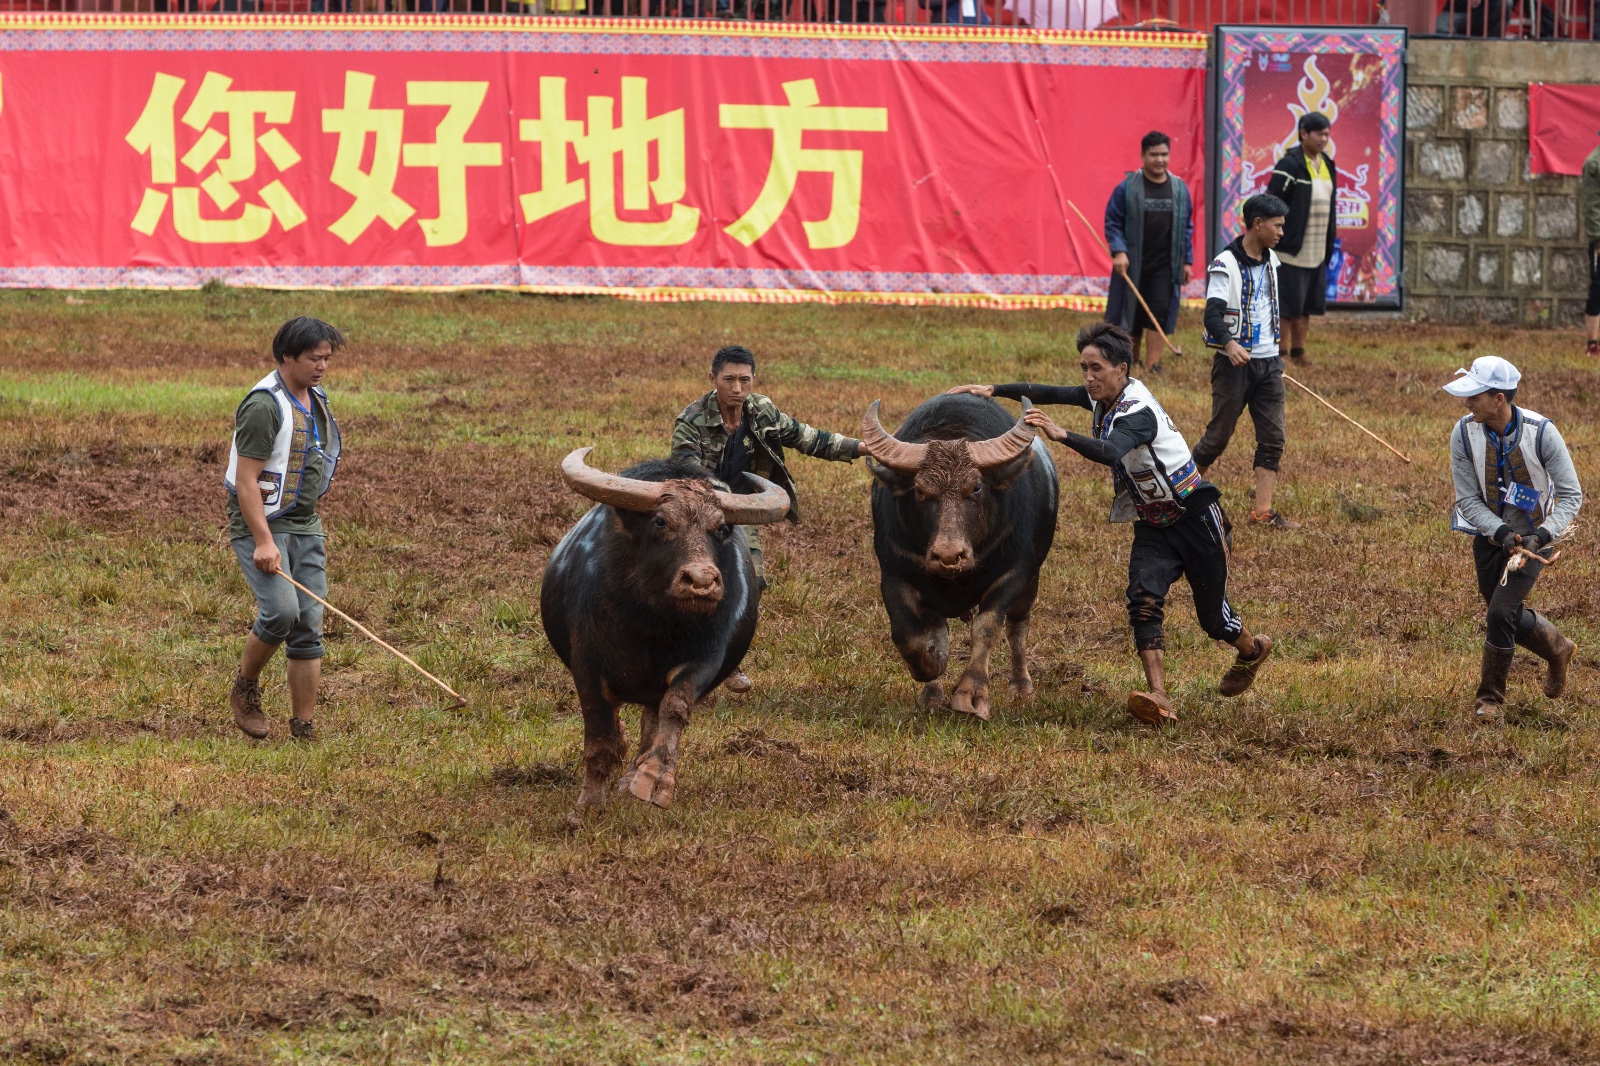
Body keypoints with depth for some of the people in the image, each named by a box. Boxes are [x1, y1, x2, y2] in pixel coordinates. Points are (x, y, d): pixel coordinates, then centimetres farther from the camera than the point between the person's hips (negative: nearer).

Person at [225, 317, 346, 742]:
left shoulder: (315, 400, 12)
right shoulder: (265, 406, -16)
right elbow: (246, 480, -20)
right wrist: (263, 542, -26)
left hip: (305, 526, 8)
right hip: (260, 526, -8)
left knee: (308, 628, 1)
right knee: (281, 610, -23)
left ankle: (304, 729, 4)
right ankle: (245, 688, 2)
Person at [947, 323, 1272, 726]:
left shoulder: (1138, 412, -28)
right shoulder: (1102, 398, -2)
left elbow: (1110, 452, -47)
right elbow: (1050, 394, 3)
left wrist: (1062, 435, -60)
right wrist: (993, 390, -7)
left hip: (1195, 519, -7)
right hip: (1152, 525, 7)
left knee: (1213, 617, 8)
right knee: (1143, 598, -18)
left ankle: (1252, 650, 43)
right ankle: (1159, 698, -29)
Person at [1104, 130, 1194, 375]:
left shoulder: (1180, 189, 4)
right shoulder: (1127, 188, -5)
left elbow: (1187, 227, 11)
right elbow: (1112, 222, -3)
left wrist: (1186, 260, 8)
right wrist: (1118, 251, -15)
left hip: (1165, 266, 1)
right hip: (1132, 264, -1)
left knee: (1159, 313, -6)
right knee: (1131, 316, 6)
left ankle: (1153, 364, -4)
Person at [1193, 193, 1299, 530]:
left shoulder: (1270, 261, 10)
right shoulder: (1226, 264, -14)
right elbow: (1213, 314, -24)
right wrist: (1230, 344, -42)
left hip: (1268, 362, 7)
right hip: (1235, 363, -7)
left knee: (1273, 438, 0)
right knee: (1219, 435, 0)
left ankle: (1263, 511, 0)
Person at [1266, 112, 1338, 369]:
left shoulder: (1327, 165, 12)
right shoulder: (1289, 165, -13)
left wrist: (1329, 246, 18)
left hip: (1317, 253, 8)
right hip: (1291, 251, -8)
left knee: (1307, 307, 12)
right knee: (1286, 308, -5)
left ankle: (1298, 354, 20)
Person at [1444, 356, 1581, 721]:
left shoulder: (1541, 432, -24)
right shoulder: (1464, 433, -17)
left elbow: (1571, 495, -17)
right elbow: (1467, 499, -12)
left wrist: (1541, 536, -30)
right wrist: (1501, 534, -27)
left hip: (1533, 537, -4)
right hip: (1488, 535, 4)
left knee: (1501, 611, -15)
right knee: (1507, 616, 11)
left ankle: (1490, 696, 5)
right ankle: (1558, 650, 42)